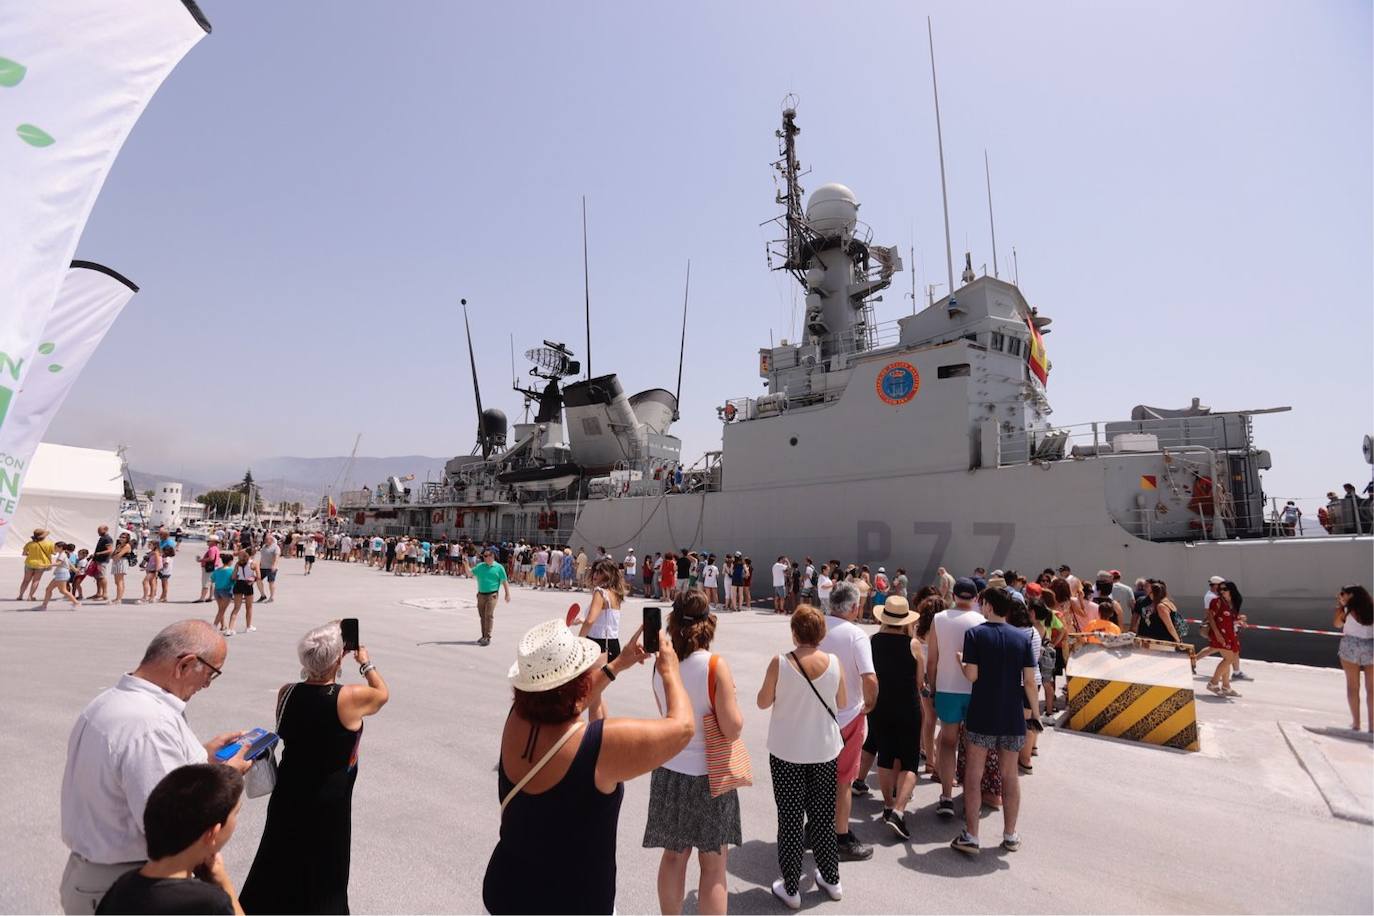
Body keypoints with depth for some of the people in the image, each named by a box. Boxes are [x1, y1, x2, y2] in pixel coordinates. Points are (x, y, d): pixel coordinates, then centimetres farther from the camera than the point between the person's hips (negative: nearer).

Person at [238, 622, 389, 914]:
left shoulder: (286, 693, -12)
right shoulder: (350, 698, -25)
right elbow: (383, 694, -5)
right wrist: (365, 662, 7)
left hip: (288, 796, 5)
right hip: (328, 803, -4)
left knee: (278, 864, 24)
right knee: (323, 877, 15)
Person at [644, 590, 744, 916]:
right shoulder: (716, 666, -21)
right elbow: (732, 728, -20)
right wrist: (733, 699, -4)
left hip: (670, 771, 4)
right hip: (709, 775, -4)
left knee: (673, 856, 22)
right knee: (713, 866, 12)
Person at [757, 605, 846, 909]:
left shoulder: (779, 663, -17)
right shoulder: (833, 663, -11)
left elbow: (763, 702, -5)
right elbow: (843, 704, 2)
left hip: (787, 752, -2)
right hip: (824, 751, 2)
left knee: (790, 819, 10)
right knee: (823, 817, 19)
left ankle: (791, 889, 20)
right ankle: (831, 879, 33)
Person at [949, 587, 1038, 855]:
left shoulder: (974, 634, -9)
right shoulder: (1022, 638, 0)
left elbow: (972, 675, -13)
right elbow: (1029, 680, -1)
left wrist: (959, 660, 6)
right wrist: (1032, 708, 13)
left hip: (983, 716, -3)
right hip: (1013, 717, 3)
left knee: (973, 776, 6)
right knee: (1010, 775, 16)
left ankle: (970, 837, 8)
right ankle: (1010, 835, 26)